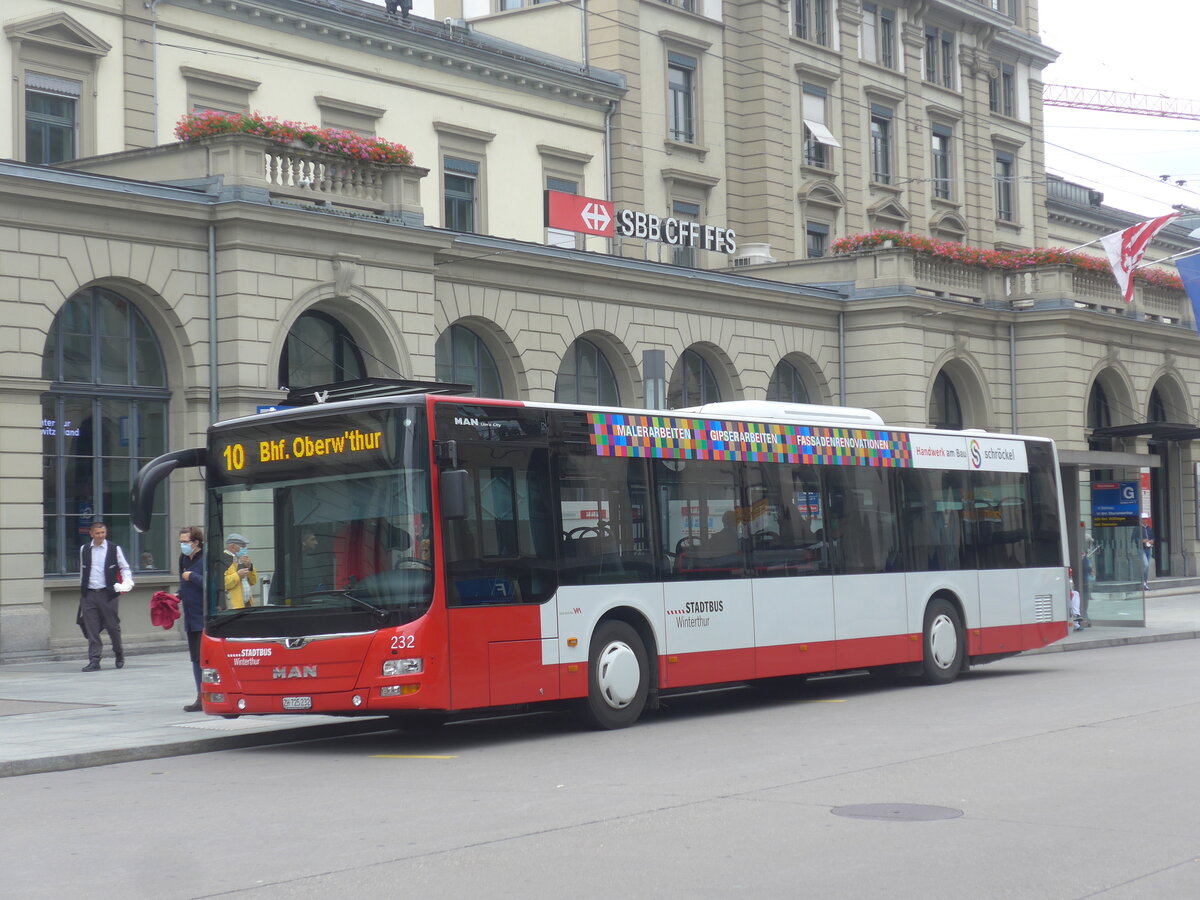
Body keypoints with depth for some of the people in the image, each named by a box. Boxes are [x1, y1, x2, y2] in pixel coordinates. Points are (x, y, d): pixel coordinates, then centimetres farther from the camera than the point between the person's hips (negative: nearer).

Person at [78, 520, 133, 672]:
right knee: (91, 629, -3)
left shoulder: (115, 549, 2)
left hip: (107, 594, -2)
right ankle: (94, 661, -1)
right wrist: (82, 589, 16)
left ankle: (119, 655, 26)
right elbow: (82, 570, 18)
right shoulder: (84, 550, 10)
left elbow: (125, 568, 9)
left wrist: (126, 582, -7)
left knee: (113, 626, 4)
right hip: (88, 595, 2)